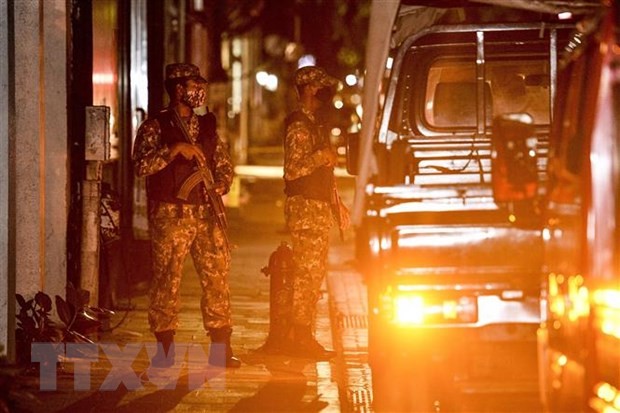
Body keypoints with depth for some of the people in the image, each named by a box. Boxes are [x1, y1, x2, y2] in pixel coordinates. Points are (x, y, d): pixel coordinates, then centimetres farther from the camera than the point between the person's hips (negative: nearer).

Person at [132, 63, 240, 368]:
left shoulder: (207, 126, 17)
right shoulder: (155, 126, 0)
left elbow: (225, 166, 21)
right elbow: (141, 165, -13)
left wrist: (218, 188, 2)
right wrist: (174, 149, -22)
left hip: (206, 213, 5)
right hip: (170, 214, -5)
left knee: (217, 276, 0)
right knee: (167, 278, -4)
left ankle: (220, 349, 5)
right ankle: (164, 349, 3)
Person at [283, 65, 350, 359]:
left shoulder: (313, 123, 19)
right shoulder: (299, 125, -12)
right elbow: (292, 171, -21)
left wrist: (336, 203, 23)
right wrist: (322, 156, -20)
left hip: (319, 206, 10)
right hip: (305, 207, -10)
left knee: (315, 272, 11)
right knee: (307, 272, -9)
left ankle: (304, 337, 15)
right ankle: (300, 338, -7)